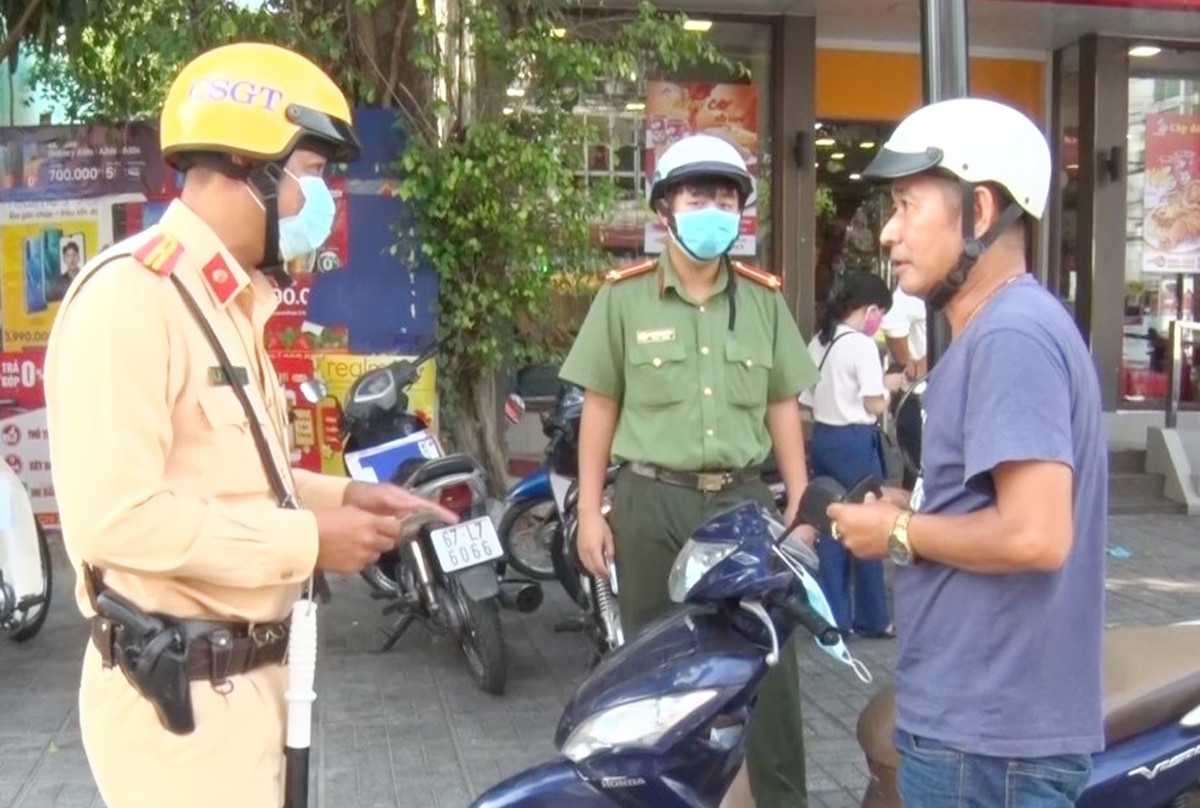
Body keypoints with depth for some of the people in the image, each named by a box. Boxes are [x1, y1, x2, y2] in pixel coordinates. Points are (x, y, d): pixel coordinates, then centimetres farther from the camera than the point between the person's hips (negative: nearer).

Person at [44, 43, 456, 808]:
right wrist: (308, 540, -20)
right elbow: (113, 514, -26)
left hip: (248, 677, 9)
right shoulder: (131, 294, -18)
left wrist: (342, 496, 4)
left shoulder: (231, 302, 12)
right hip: (177, 694, -9)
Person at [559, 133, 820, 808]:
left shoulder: (764, 298, 6)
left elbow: (782, 405, 11)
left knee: (769, 660, 3)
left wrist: (800, 499, 5)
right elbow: (600, 406, 2)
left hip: (743, 499, 2)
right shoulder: (624, 296, 0)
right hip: (652, 502, -1)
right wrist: (590, 511, -1)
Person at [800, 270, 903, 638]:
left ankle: (834, 616, 16)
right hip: (855, 442, -7)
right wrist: (889, 385, 4)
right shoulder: (862, 345, -14)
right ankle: (872, 619, 14)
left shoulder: (818, 342, 8)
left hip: (823, 438, 7)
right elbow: (875, 405, -14)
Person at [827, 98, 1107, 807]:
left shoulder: (1010, 335, -20)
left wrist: (901, 532, -15)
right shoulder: (1006, 328, 13)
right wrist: (918, 510, 6)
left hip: (984, 730, -10)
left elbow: (1035, 534, -28)